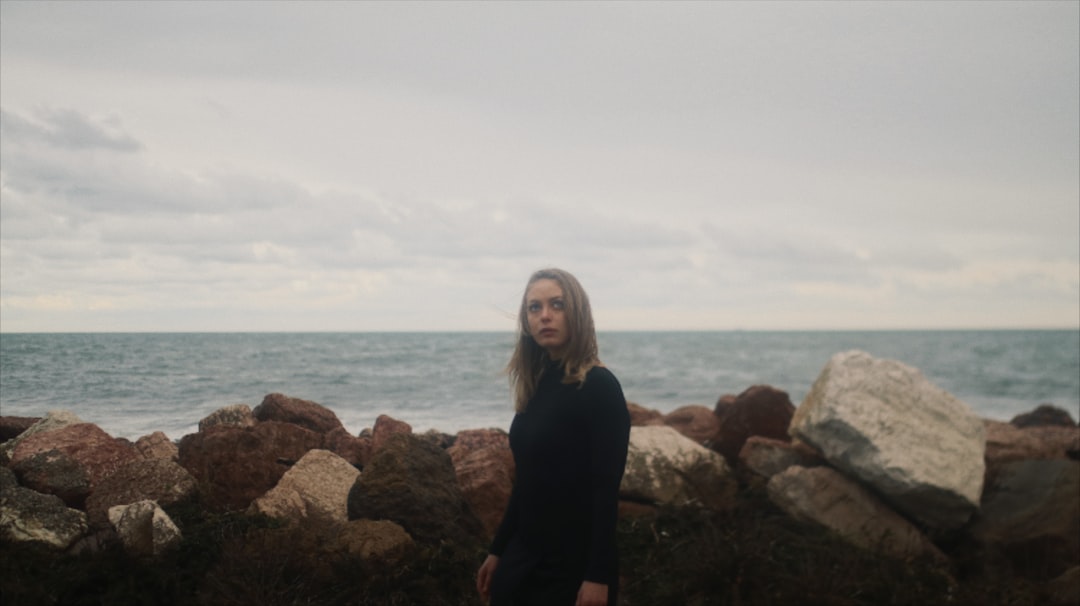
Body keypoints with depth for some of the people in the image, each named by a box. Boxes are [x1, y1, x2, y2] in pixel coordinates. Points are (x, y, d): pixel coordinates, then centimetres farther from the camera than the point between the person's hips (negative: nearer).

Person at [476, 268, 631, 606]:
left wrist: (598, 576, -21)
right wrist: (497, 551, 17)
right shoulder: (538, 386, 9)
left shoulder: (598, 386, -13)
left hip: (574, 565, -7)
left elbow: (606, 489, -17)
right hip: (524, 559, 7)